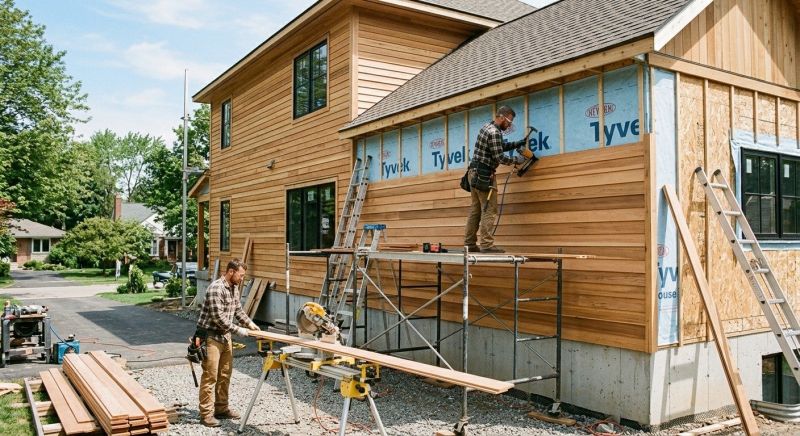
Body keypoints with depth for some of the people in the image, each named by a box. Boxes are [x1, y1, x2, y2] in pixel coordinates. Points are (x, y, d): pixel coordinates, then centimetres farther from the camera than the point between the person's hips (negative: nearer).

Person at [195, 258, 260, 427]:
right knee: (210, 376, -3)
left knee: (225, 375, 13)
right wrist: (238, 330, -19)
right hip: (210, 336, -9)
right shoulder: (216, 288, -22)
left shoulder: (234, 287, 7)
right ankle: (206, 414, 5)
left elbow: (238, 310, 18)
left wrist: (250, 323, 6)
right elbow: (218, 318, -24)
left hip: (225, 336, 9)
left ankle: (221, 408, 24)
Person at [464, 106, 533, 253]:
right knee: (489, 210, -8)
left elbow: (499, 147, 25)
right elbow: (500, 157, -17)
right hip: (484, 175, -10)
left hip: (475, 173, 10)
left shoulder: (487, 127, 15)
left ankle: (469, 243, 12)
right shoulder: (494, 133, -15)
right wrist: (517, 160, -5)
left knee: (475, 209, 10)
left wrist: (516, 144, 15)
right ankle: (487, 244, -10)